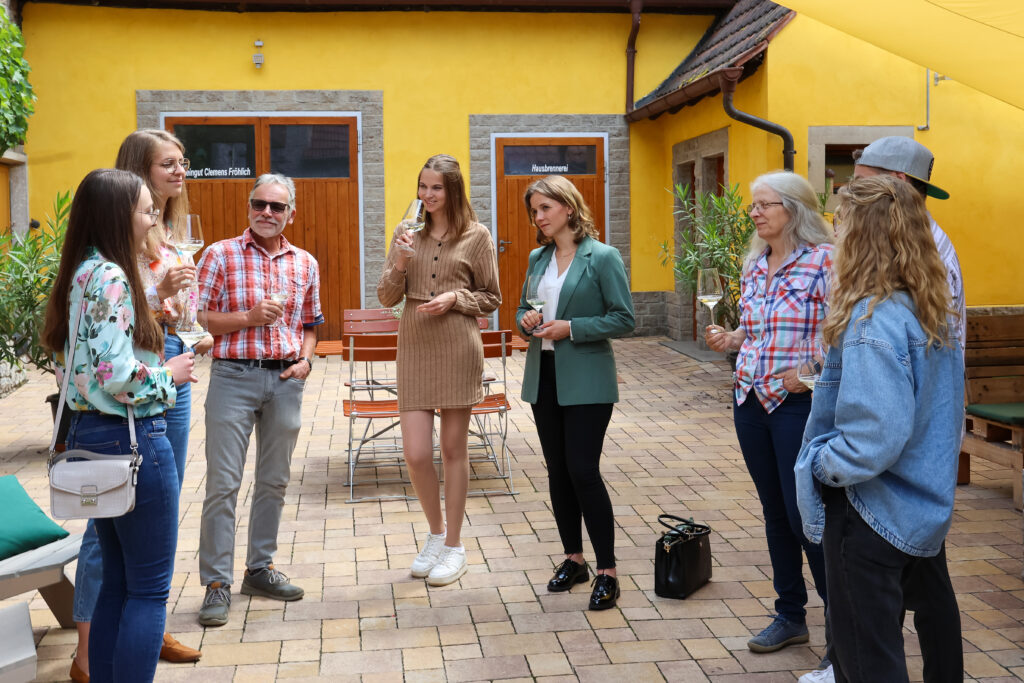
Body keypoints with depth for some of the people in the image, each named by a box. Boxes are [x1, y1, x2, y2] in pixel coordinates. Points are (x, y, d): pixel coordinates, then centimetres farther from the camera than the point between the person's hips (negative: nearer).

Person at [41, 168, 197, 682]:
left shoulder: (80, 274, 11)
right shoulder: (111, 277, -18)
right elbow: (119, 377, -24)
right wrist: (169, 374, -7)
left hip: (88, 433, 10)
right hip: (131, 438, -10)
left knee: (117, 581, 18)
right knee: (150, 589, 1)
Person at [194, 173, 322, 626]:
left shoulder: (306, 264, 10)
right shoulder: (220, 255, -1)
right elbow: (196, 319, -4)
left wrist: (306, 360, 0)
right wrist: (248, 318, -16)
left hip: (285, 381, 4)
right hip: (234, 377, -4)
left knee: (274, 481, 11)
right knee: (223, 483, -4)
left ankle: (260, 568, 25)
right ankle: (217, 583, 4)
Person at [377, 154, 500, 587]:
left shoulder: (477, 236, 0)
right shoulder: (407, 235, 9)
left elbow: (491, 298, 5)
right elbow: (386, 298, 8)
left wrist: (455, 298, -12)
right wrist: (399, 265, -10)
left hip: (458, 348, -2)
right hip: (415, 348, 3)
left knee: (453, 449, 6)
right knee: (415, 454, -1)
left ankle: (454, 544, 20)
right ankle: (435, 533, 24)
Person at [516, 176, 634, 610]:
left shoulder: (602, 257, -9)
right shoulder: (537, 259, 10)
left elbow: (624, 320, -11)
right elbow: (523, 309, 20)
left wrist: (571, 328, -19)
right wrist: (525, 321, -4)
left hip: (586, 381, -6)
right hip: (544, 376, 6)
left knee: (583, 471, -9)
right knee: (557, 471, 11)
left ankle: (607, 572, 3)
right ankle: (573, 559, 25)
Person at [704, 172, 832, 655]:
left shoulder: (824, 259, -11)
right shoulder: (754, 265, 11)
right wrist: (729, 339, 2)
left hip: (799, 403, -7)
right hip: (751, 398, 7)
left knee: (806, 516, -4)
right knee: (775, 511, 15)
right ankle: (790, 616, 30)